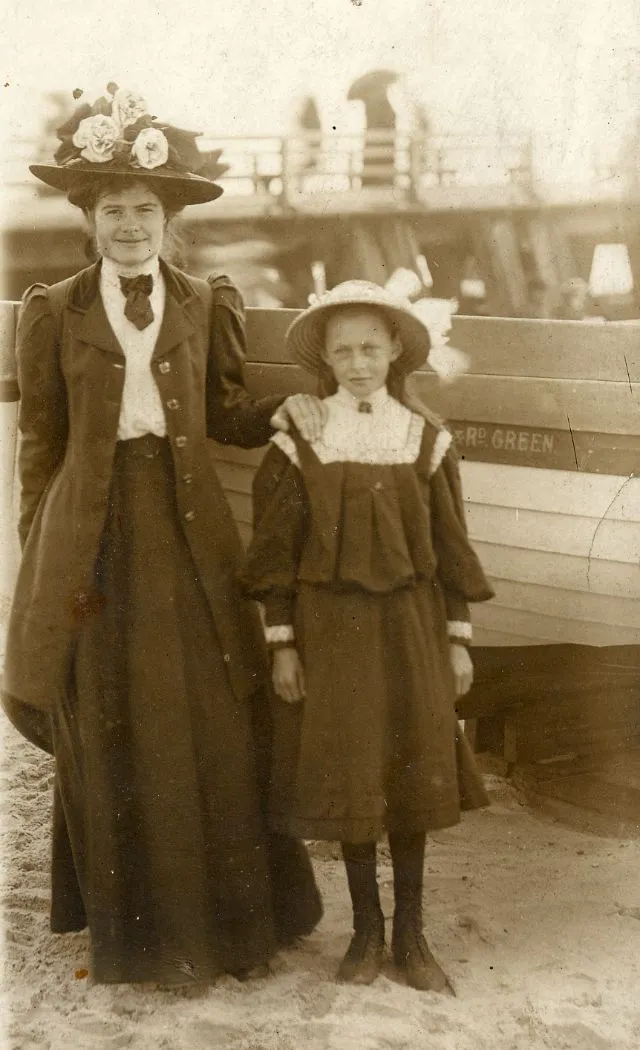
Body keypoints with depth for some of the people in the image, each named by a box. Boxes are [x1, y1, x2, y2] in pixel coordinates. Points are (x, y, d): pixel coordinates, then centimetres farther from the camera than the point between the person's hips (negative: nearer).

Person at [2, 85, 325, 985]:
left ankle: (231, 917, 18)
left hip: (188, 533, 1)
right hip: (95, 536, -1)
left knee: (217, 725, 3)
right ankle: (139, 928, 18)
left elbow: (225, 413, 11)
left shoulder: (204, 305, 6)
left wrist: (280, 411, -9)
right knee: (111, 733, 4)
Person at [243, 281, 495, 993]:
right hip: (331, 625, -1)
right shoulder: (299, 444, -2)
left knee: (412, 774, 7)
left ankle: (410, 934, 21)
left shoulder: (425, 439, 1)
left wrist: (458, 639, 4)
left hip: (410, 622, 1)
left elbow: (451, 545, 5)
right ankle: (366, 928, 21)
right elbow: (276, 549, -1)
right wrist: (281, 644, -3)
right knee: (345, 775, 5)